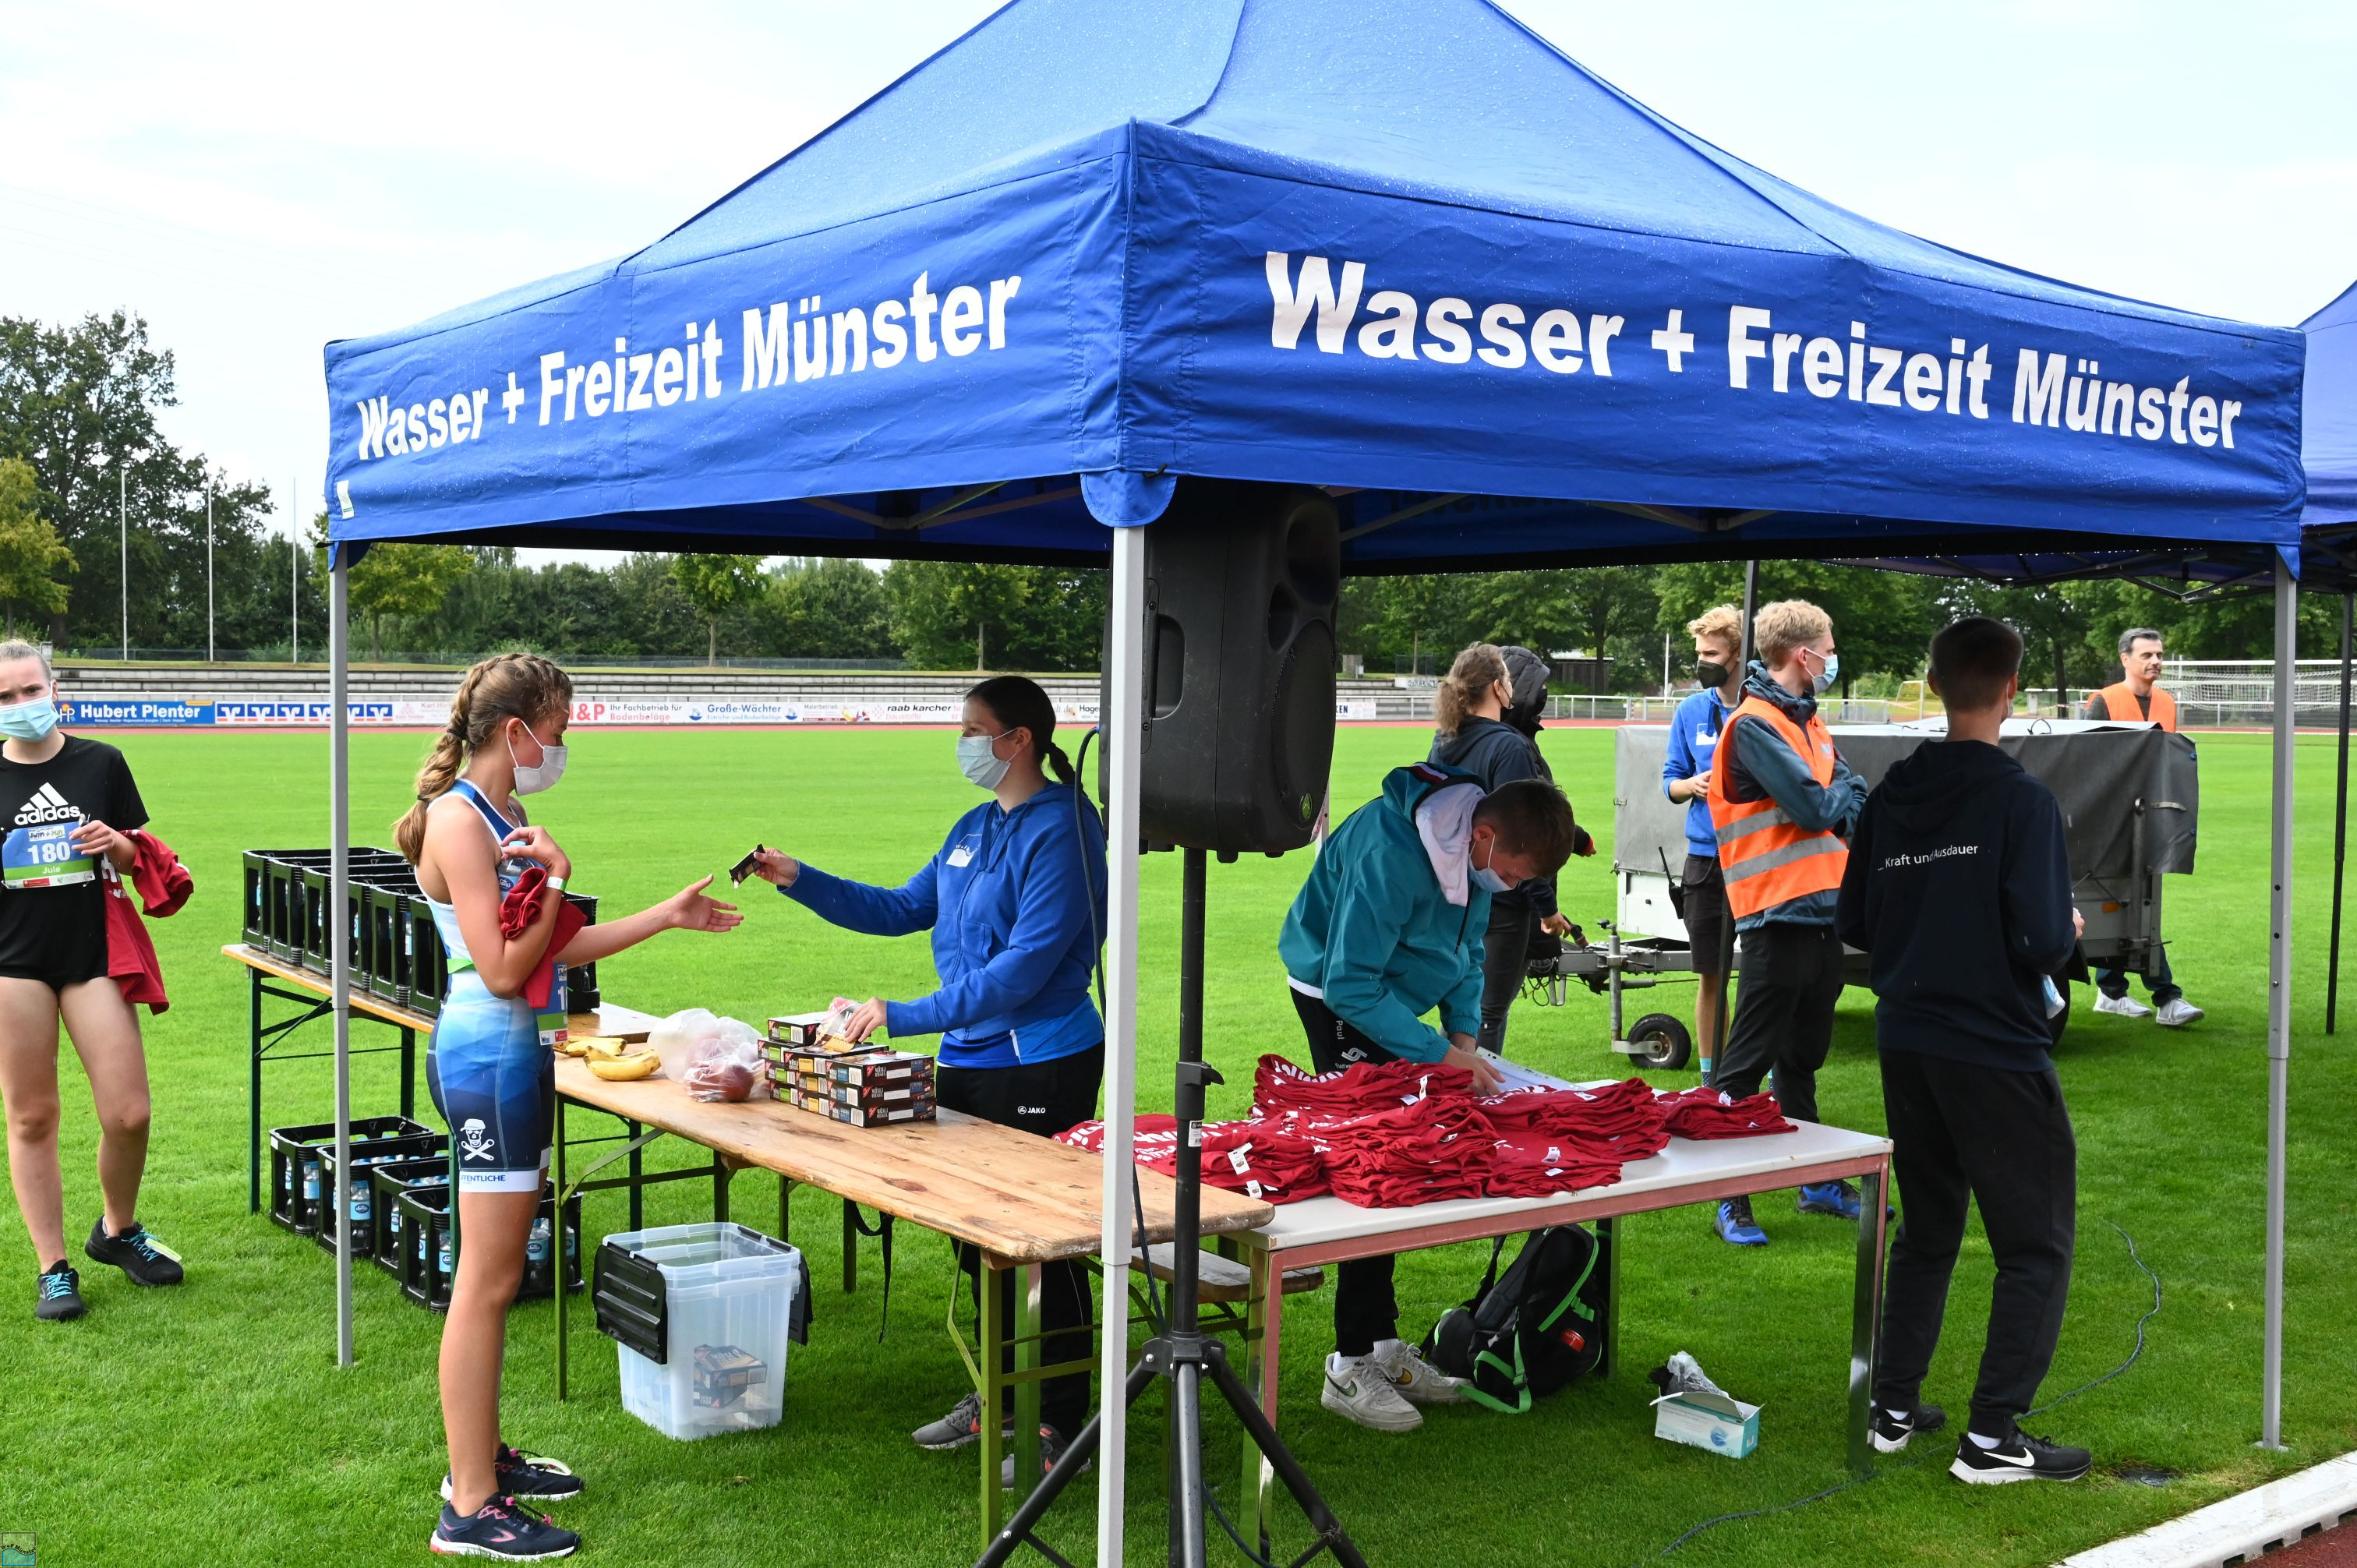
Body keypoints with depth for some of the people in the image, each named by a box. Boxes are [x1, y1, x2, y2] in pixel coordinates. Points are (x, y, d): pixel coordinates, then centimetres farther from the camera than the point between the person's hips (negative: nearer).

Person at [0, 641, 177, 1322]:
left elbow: (139, 858, 11)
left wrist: (116, 844, -11)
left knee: (129, 1115, -3)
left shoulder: (101, 764, 3)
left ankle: (117, 1230, 24)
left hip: (93, 954, 0)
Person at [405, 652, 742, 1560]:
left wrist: (667, 916, 18)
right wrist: (555, 879, -23)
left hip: (516, 1054, 10)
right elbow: (503, 968, -20)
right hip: (488, 1058, -10)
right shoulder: (459, 820, -16)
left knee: (495, 1274, 17)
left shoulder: (503, 818, 12)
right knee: (488, 1280, -5)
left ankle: (482, 1459, 29)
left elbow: (556, 948, 16)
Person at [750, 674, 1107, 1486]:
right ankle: (1001, 1393, 33)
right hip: (969, 1059, 9)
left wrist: (902, 1016, -23)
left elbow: (1024, 965, -23)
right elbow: (905, 908, 20)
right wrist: (800, 880, 11)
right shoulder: (977, 826, 11)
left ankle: (1062, 1422, 13)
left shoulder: (1061, 829, -16)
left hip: (1040, 1068, -9)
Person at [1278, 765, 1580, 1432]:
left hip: (1386, 997, 8)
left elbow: (1469, 948, 8)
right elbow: (1350, 984, -30)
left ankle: (1383, 1346, 20)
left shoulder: (1479, 851, -8)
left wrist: (1464, 1030, -6)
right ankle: (1352, 1364, -5)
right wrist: (1441, 1053, -29)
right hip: (1339, 1001, -8)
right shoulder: (1389, 856, -34)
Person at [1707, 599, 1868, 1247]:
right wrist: (1845, 794, 1)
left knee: (1803, 1057, 19)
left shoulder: (1808, 722, 17)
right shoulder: (1754, 725, -13)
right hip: (1778, 914, -9)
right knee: (1749, 1062, -3)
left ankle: (1816, 1180, 29)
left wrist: (1846, 802, -7)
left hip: (1822, 912, 9)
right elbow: (1816, 809, -18)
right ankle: (1730, 1199, 2)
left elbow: (1852, 798, 14)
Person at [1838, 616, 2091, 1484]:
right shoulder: (2022, 800, -14)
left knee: (1926, 1230, 20)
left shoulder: (1890, 797, 4)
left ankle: (1894, 1407, 24)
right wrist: (2069, 929, 2)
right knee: (2037, 1245, 6)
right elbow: (2043, 942, -19)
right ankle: (1992, 1436, 5)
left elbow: (1854, 925, 8)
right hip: (1996, 1053, -6)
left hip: (1906, 1046, 6)